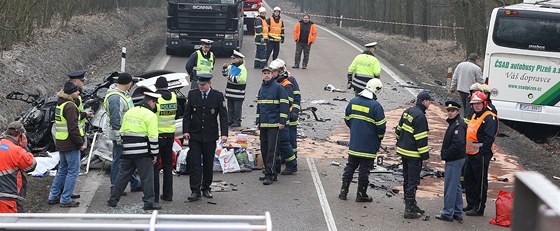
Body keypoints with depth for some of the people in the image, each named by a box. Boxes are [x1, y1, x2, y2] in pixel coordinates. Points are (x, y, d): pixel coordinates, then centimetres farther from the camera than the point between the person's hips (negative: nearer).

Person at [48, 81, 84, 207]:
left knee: (62, 170, 20)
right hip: (71, 145, -10)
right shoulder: (70, 106, -18)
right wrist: (80, 143, -15)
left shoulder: (60, 105, 13)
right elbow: (73, 128, -22)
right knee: (73, 171, -2)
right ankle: (66, 199, -1)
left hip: (61, 143, 10)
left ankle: (53, 196, 24)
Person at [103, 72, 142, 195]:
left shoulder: (123, 93, 8)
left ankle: (135, 184, 29)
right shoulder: (115, 98, -25)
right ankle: (115, 188, 8)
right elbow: (115, 119, -25)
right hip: (120, 134, -10)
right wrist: (118, 137, -24)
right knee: (118, 160, -1)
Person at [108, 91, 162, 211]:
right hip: (143, 152, -6)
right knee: (147, 177, 1)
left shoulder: (129, 112, 13)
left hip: (127, 152, 6)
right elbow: (153, 137, -12)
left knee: (123, 175, 14)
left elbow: (122, 132, 18)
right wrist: (155, 154, -5)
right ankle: (149, 202, 1)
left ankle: (113, 200, 18)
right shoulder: (151, 116, -8)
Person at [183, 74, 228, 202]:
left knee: (208, 163, 8)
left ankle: (206, 188, 22)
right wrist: (186, 131, -4)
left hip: (210, 136, 0)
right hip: (194, 135, 0)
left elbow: (223, 116, -3)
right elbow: (187, 114, 6)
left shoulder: (218, 96, -3)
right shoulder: (192, 95, 2)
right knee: (195, 163, -5)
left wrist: (224, 133, -13)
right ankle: (195, 191, -5)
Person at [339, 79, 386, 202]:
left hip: (354, 143, 5)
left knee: (350, 166, 16)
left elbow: (347, 119, 11)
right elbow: (381, 126, -14)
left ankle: (344, 191, 19)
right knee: (364, 169, 5)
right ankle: (361, 194, 13)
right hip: (369, 146, -5)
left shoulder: (353, 101, 1)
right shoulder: (376, 106, -17)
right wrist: (380, 137, 5)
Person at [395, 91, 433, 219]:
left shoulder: (407, 112, 10)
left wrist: (400, 143, 28)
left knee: (407, 179, 17)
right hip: (413, 153, -9)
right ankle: (409, 209, -3)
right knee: (413, 181, -4)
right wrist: (425, 154, -15)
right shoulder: (420, 116, -19)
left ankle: (410, 204, 27)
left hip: (403, 150, 9)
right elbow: (421, 138, -20)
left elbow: (398, 129, 19)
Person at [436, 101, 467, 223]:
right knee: (456, 186, 16)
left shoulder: (459, 125, -19)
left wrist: (446, 155, -17)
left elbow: (457, 144, -26)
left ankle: (447, 213, 2)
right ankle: (458, 213, 24)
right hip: (454, 159, 11)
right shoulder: (453, 123, 14)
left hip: (454, 160, -11)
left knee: (450, 186, -4)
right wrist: (445, 154, 11)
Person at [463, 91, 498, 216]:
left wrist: (482, 153, -23)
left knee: (480, 182, -2)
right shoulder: (474, 116, 17)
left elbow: (489, 138, -20)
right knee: (468, 178, 15)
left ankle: (479, 208, 5)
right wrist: (467, 150, 18)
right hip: (470, 154, 10)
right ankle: (471, 204, 27)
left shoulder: (489, 118, -14)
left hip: (481, 155, -10)